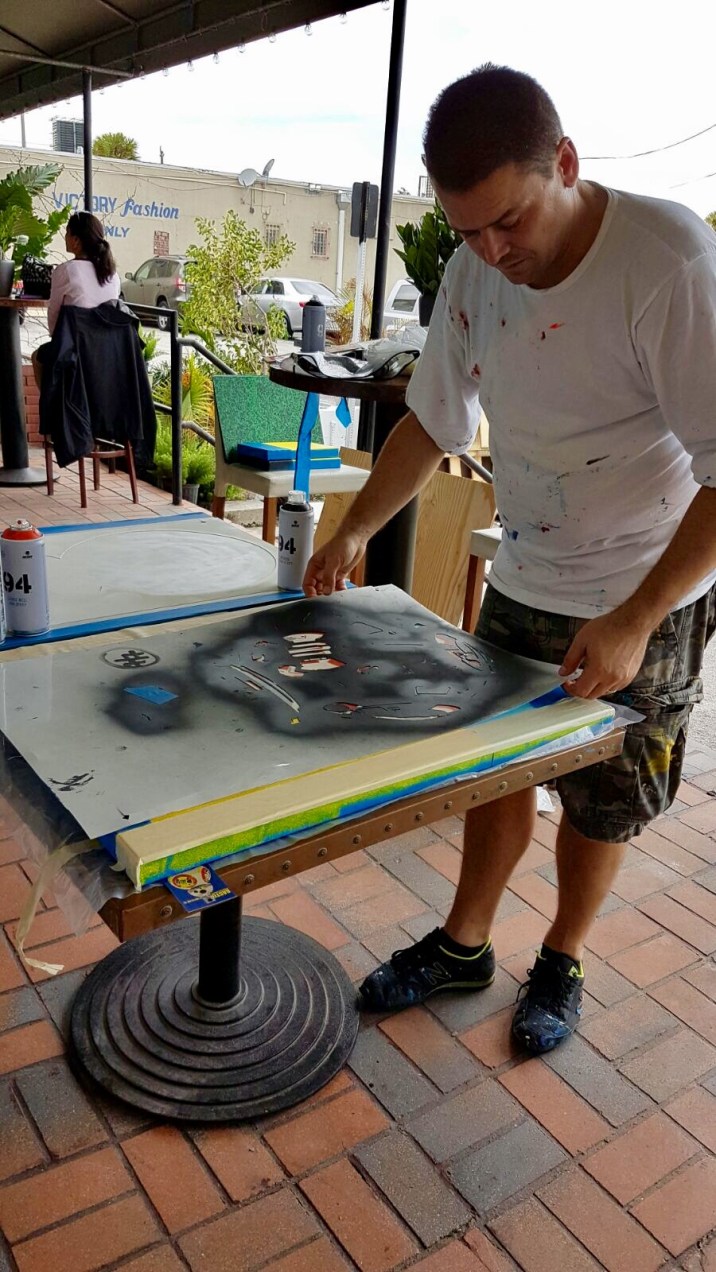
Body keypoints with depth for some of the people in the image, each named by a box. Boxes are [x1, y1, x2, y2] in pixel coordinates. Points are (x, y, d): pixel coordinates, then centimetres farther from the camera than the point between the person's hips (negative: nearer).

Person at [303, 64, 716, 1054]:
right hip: (519, 588, 5)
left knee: (600, 807, 12)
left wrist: (634, 620, -28)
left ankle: (561, 962, 37)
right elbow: (434, 423, 8)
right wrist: (356, 531, -2)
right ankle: (463, 946, 37)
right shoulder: (473, 274, -4)